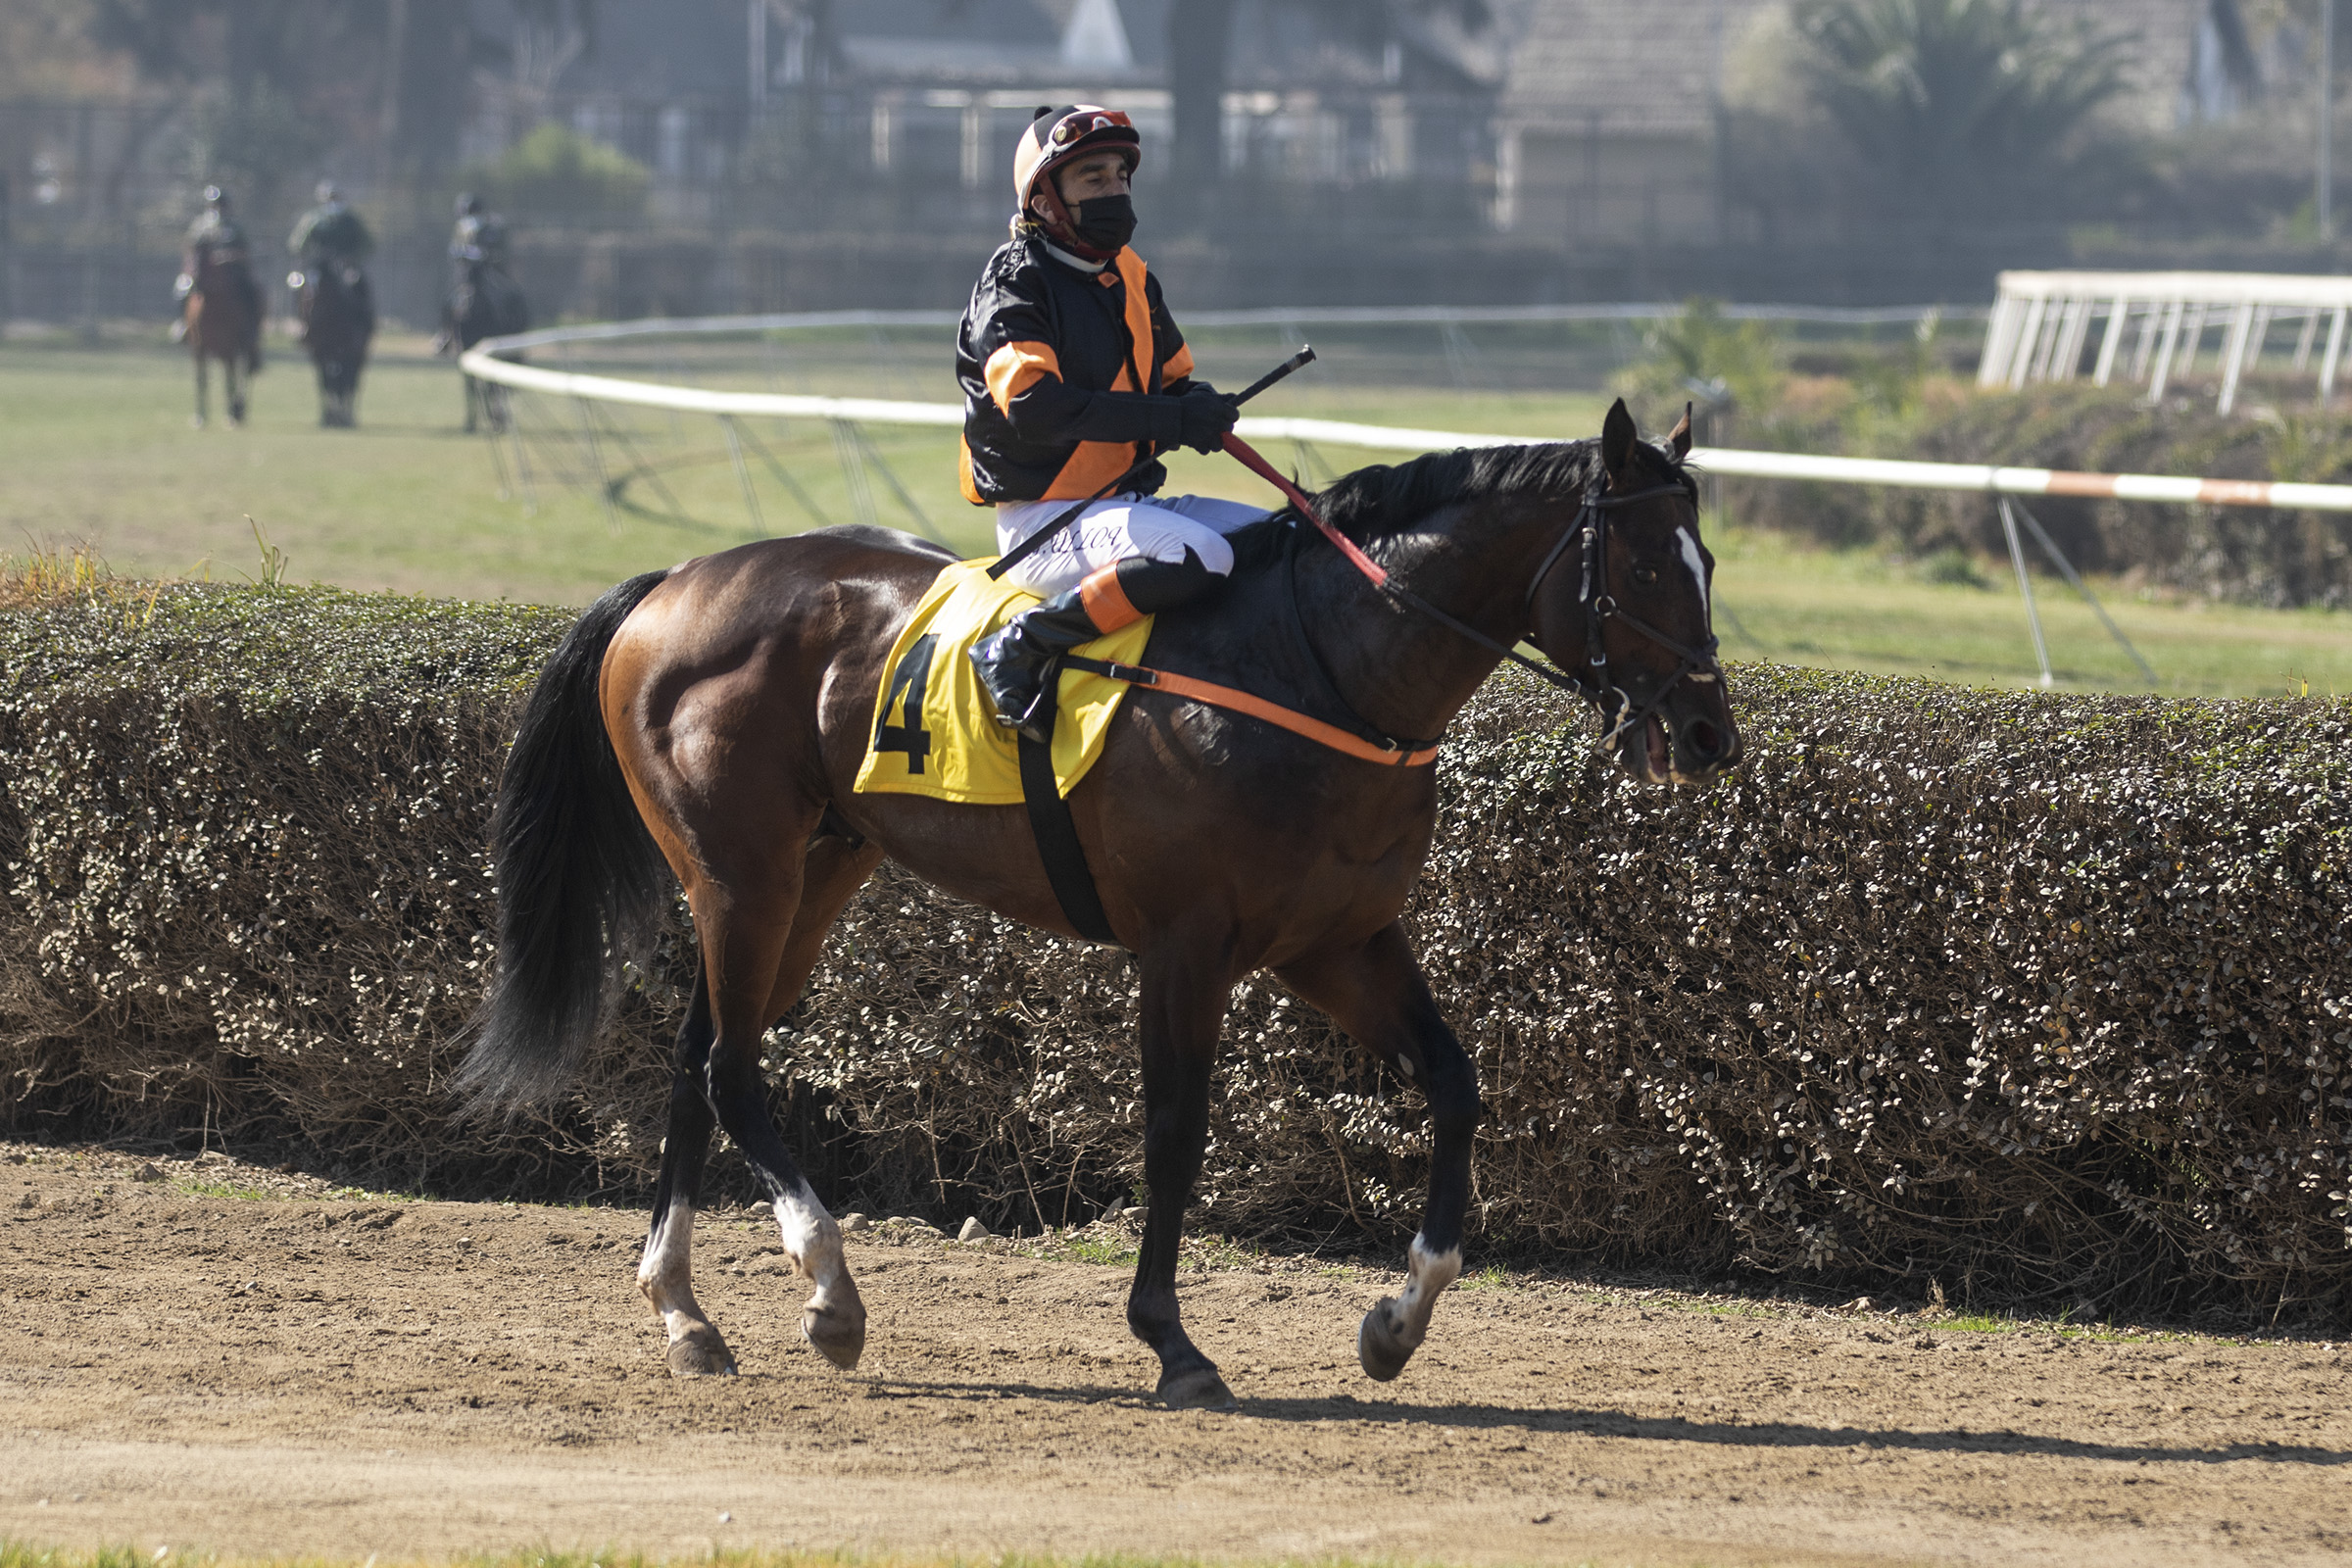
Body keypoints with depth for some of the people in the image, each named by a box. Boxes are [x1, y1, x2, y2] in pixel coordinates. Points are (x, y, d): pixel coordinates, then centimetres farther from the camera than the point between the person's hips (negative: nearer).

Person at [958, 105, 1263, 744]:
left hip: (1129, 498, 9)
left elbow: (1173, 376, 26)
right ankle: (1018, 649, -26)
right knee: (1197, 554, -34)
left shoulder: (1128, 275, 16)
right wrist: (1169, 419, -25)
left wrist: (1200, 405, -1)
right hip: (1044, 520, -9)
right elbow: (1034, 404, -24)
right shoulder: (1017, 279, -10)